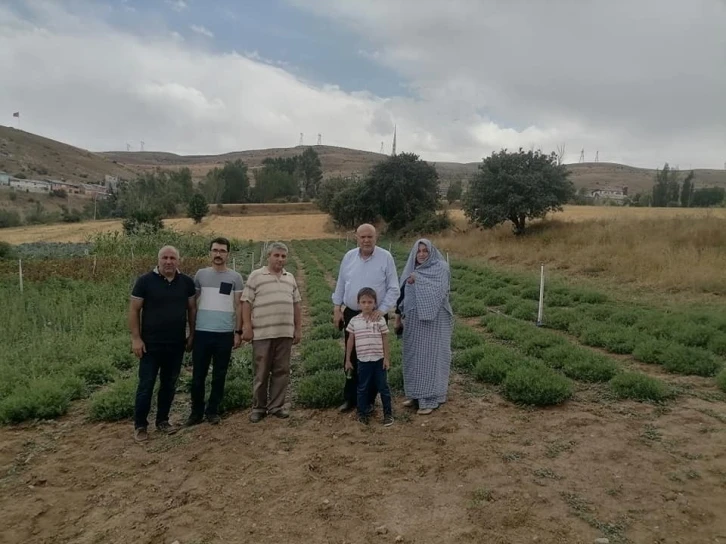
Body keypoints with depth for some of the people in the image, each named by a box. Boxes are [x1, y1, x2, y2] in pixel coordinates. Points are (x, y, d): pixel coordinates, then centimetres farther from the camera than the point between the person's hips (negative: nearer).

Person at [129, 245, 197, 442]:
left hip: (177, 344, 3)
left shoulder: (186, 282, 1)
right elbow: (134, 310, -5)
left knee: (169, 384, 13)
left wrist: (192, 334, 7)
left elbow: (192, 309, 9)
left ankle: (162, 420, 28)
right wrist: (136, 338, -9)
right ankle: (140, 425, 18)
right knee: (146, 385, 4)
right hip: (151, 344, -3)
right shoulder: (145, 281, -8)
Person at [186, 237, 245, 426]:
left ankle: (212, 411, 21)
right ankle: (196, 412, 20)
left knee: (219, 376, 9)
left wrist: (238, 332, -1)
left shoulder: (235, 278, 2)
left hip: (225, 334, 0)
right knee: (198, 375, 6)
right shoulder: (200, 274, 5)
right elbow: (193, 302, 9)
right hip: (202, 332, 1)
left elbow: (239, 306, 4)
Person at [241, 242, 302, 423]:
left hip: (285, 333, 4)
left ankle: (276, 406, 18)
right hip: (262, 333, -4)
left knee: (281, 371, 7)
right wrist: (247, 327, -9)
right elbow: (247, 303, -3)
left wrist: (298, 329, 13)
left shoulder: (290, 278, 14)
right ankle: (258, 407, 16)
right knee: (261, 373, 4)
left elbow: (296, 305, 17)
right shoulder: (256, 276, 1)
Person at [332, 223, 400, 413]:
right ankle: (350, 398, 25)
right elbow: (340, 284, 10)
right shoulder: (349, 256, 2)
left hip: (375, 315, -3)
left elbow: (393, 288, -7)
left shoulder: (385, 257, -8)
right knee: (351, 358, 11)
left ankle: (368, 400, 21)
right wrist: (337, 308, 7)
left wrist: (382, 310, -16)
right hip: (351, 314, 3)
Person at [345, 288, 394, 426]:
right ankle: (362, 413, 25)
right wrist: (348, 360, 6)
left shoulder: (380, 320, -4)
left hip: (379, 360, -1)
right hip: (363, 360, 1)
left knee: (383, 387, 7)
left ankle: (388, 414, 19)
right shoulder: (354, 321, -1)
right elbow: (350, 341, 6)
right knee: (363, 388, 11)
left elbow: (385, 340, 1)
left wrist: (387, 358, -1)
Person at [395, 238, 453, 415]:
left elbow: (439, 291, -20)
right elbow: (402, 296, 14)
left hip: (433, 320, -6)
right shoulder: (410, 271, 10)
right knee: (414, 357, 11)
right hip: (413, 321, 6)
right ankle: (416, 394, 24)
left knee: (431, 356, -2)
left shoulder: (440, 268, -6)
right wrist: (398, 318, 13)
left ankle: (430, 399, 5)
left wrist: (419, 280, -21)